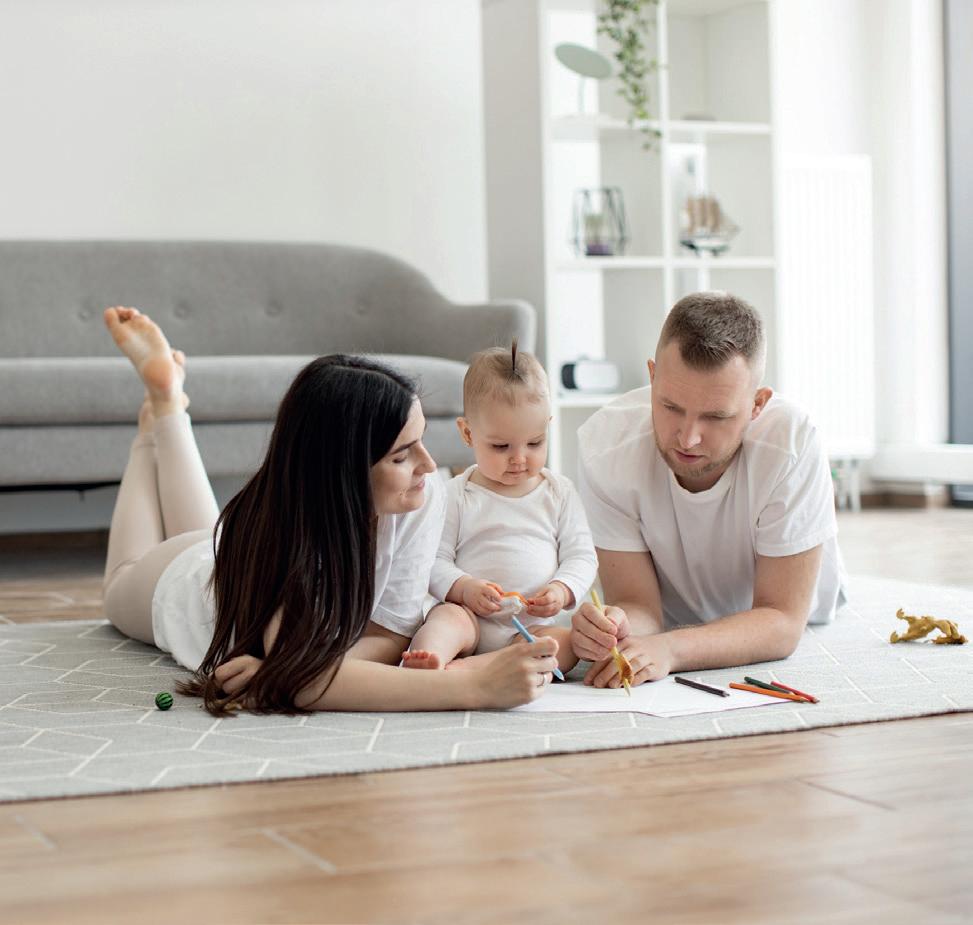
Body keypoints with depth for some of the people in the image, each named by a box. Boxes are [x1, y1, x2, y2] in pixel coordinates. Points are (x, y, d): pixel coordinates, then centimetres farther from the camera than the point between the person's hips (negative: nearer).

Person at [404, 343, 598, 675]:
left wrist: (562, 589, -12)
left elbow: (581, 556, 9)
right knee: (446, 615, -32)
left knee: (569, 643, -30)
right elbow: (434, 560, 1)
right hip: (471, 619, -1)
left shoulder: (560, 493, 11)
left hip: (534, 625, 1)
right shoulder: (456, 496, 5)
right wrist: (462, 587, -20)